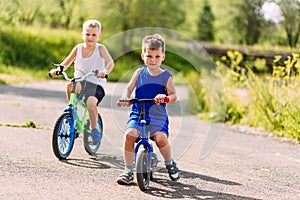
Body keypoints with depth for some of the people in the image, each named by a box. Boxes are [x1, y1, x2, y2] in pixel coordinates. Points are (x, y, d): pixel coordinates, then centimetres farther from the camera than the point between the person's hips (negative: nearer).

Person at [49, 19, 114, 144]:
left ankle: (94, 130, -10)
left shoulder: (100, 49, -4)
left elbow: (110, 62, -19)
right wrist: (57, 70, -16)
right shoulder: (78, 48, 5)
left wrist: (105, 71, -41)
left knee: (91, 102, -31)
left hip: (96, 84, -3)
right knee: (70, 86, -33)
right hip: (80, 81, 3)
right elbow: (66, 63, 6)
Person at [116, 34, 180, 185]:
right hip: (137, 114, 2)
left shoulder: (166, 76, 3)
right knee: (129, 135, -25)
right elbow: (129, 88, 2)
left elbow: (173, 95, -4)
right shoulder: (139, 72, 9)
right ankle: (128, 170, -11)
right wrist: (125, 97, -20)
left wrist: (165, 97, -27)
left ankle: (170, 164, 6)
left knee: (160, 138, -27)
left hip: (158, 117, -1)